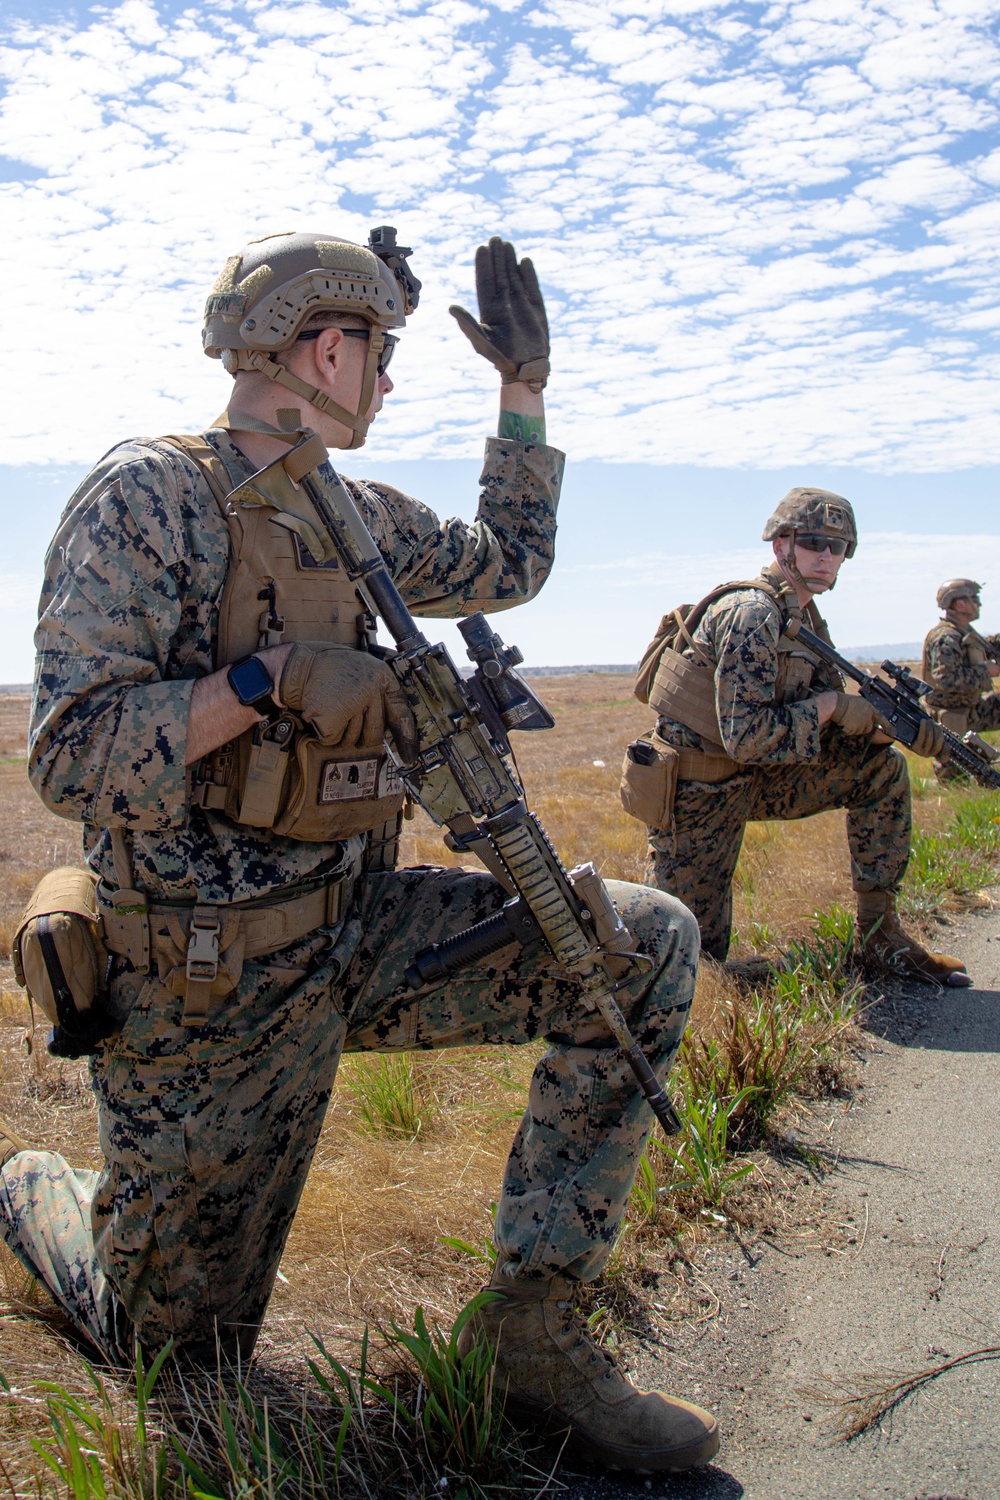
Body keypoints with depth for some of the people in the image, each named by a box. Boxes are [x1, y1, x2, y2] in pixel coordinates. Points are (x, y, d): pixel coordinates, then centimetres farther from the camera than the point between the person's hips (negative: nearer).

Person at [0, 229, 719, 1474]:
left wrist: (525, 383, 19)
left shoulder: (356, 520, 8)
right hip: (210, 987, -6)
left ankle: (533, 1322, -2)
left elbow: (509, 565, 23)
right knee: (179, 1348, 11)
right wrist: (270, 679, -30)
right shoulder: (148, 497, -14)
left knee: (648, 945, -11)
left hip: (356, 932, 6)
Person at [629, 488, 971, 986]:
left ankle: (879, 933, 4)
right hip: (697, 790, -8)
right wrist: (830, 706, -19)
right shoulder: (750, 613, -22)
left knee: (880, 767, -2)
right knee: (694, 949, -1)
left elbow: (836, 718, 6)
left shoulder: (804, 617, 7)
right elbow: (746, 737, -29)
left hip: (748, 778, 8)